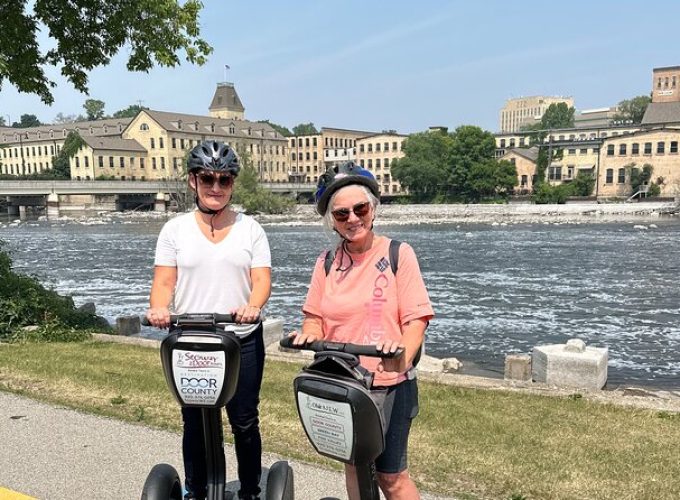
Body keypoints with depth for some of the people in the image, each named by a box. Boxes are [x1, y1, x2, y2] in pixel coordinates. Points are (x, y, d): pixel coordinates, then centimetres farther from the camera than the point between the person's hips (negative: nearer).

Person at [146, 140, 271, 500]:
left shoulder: (249, 228, 5)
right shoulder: (175, 229, 6)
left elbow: (261, 279, -4)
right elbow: (164, 281, 1)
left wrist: (253, 306, -24)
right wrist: (159, 309, -20)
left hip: (243, 340, 0)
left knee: (245, 422, 6)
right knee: (194, 423, 11)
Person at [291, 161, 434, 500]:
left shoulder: (398, 254, -8)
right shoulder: (326, 263, 3)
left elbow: (416, 318, -13)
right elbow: (314, 316, 7)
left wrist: (404, 355, -31)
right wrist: (310, 333, -15)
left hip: (388, 384, -4)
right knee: (355, 465, 18)